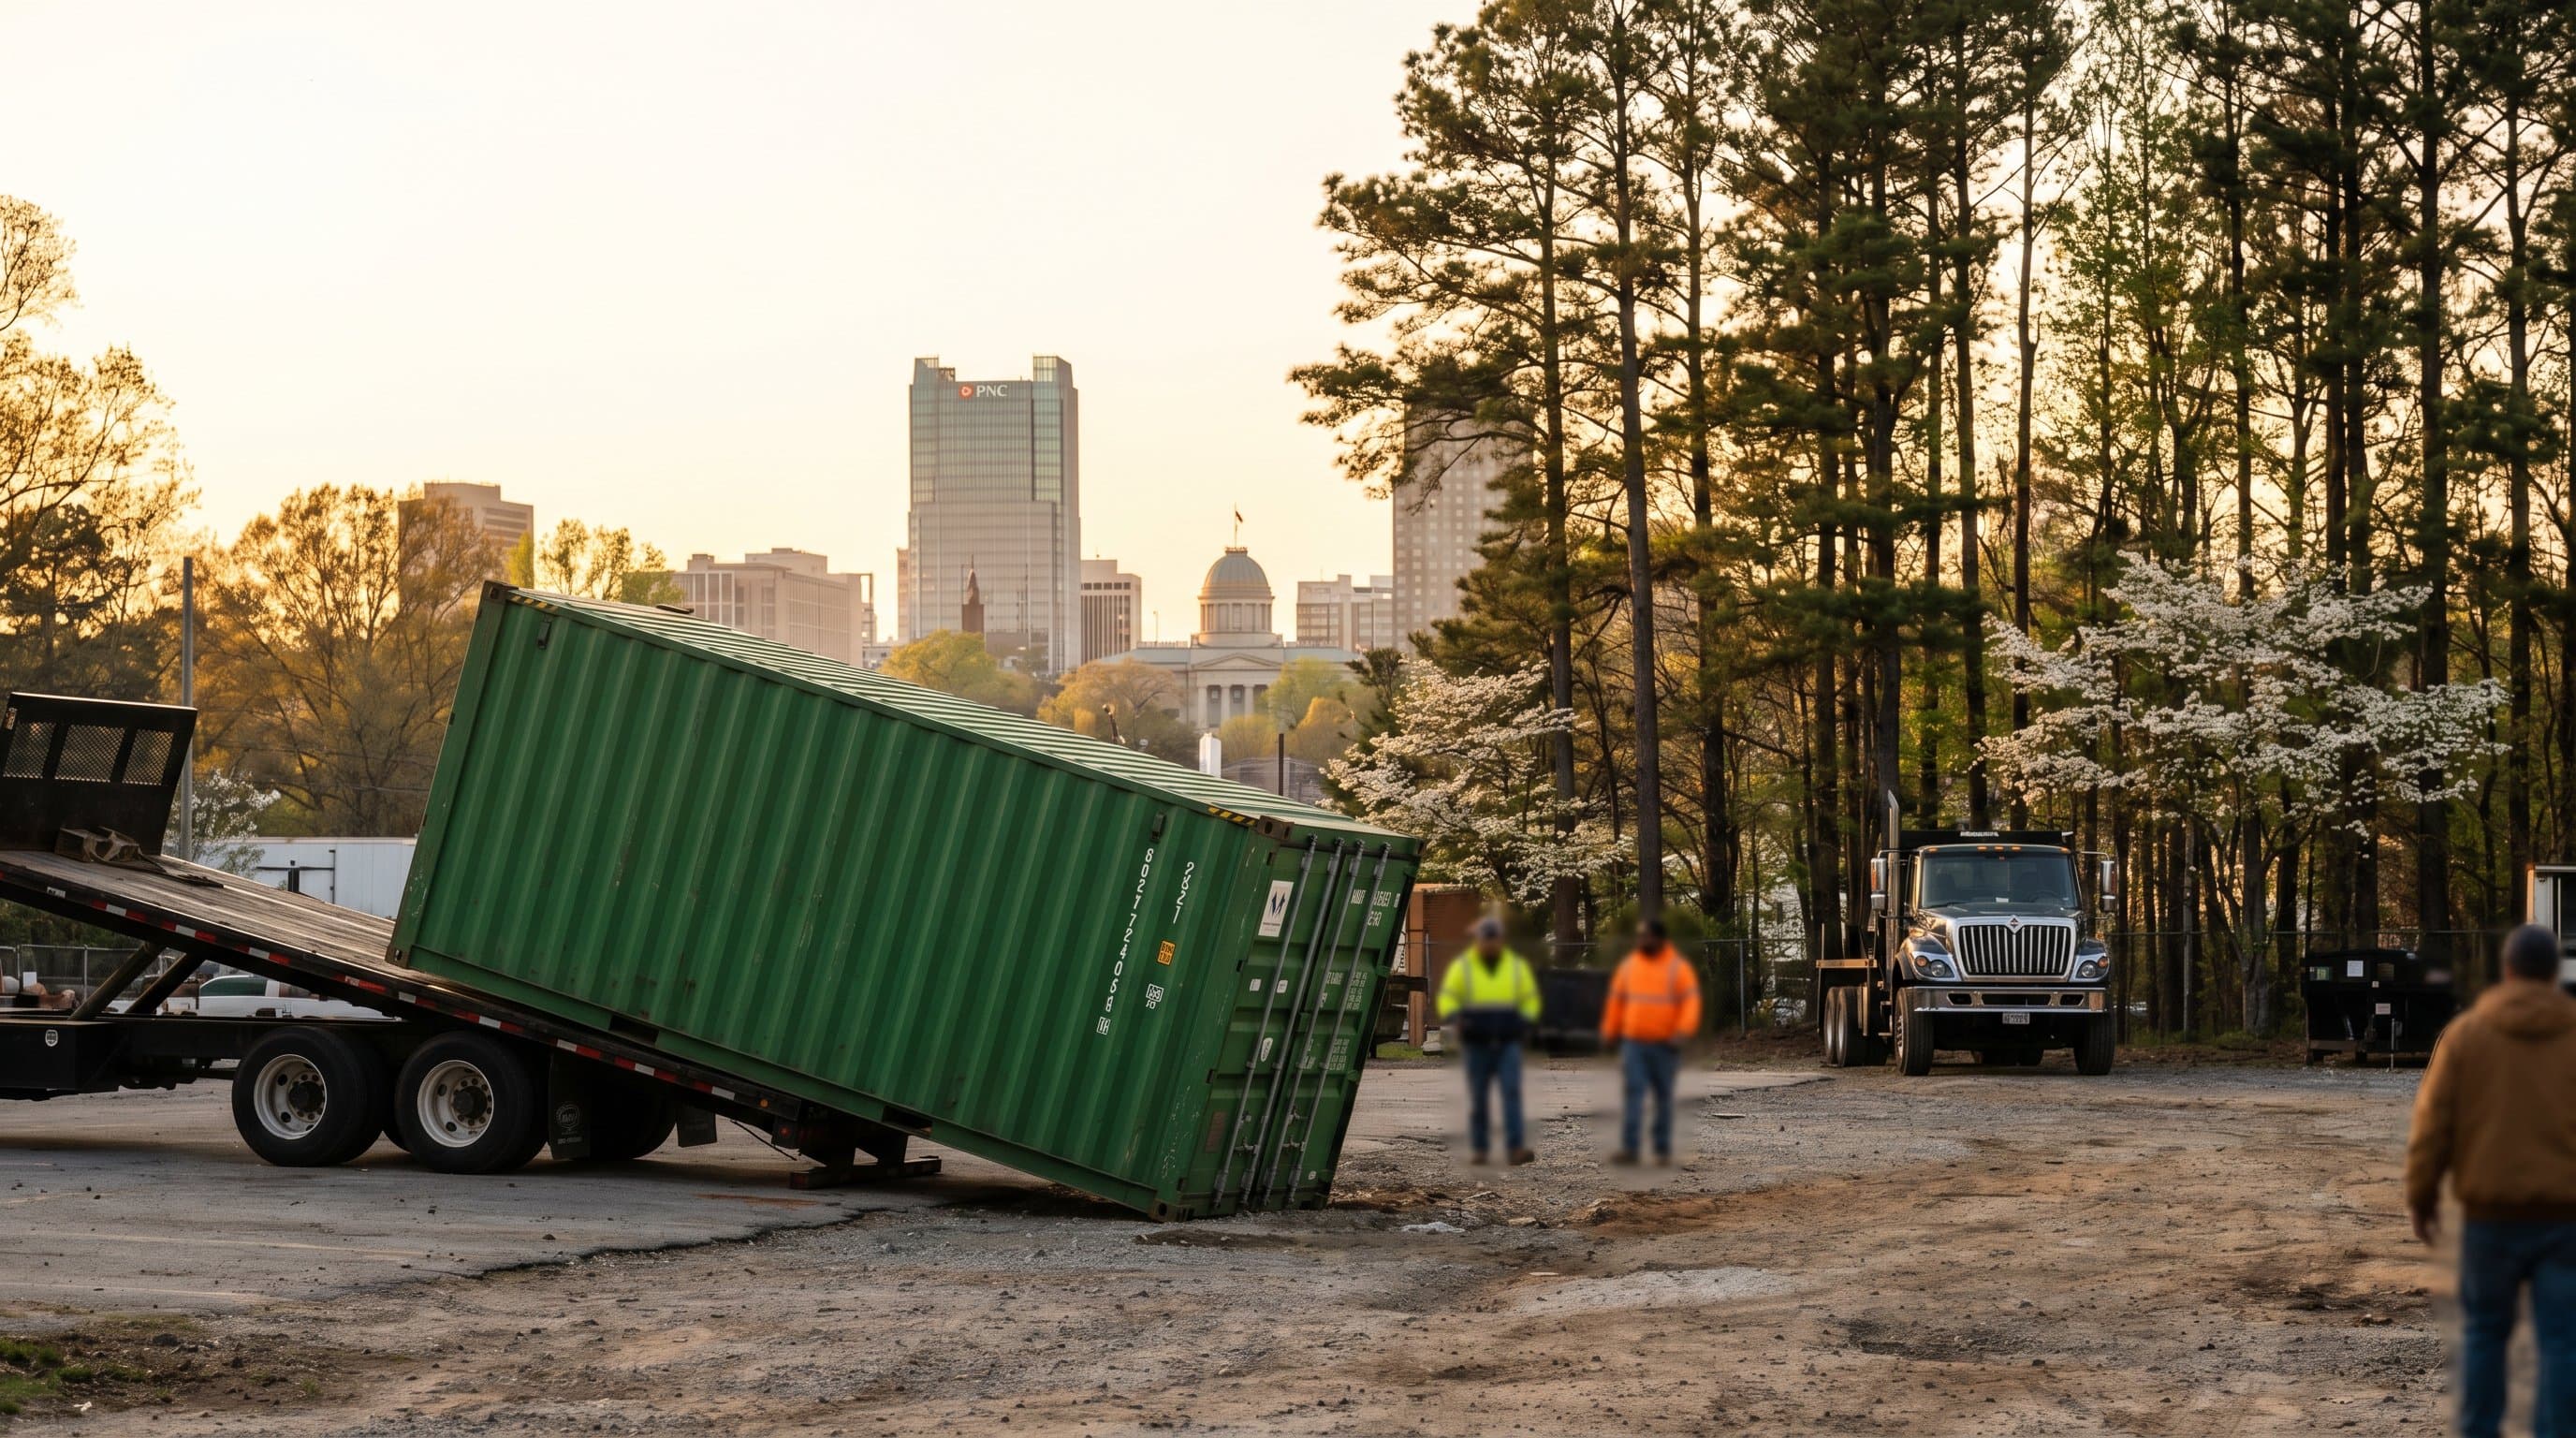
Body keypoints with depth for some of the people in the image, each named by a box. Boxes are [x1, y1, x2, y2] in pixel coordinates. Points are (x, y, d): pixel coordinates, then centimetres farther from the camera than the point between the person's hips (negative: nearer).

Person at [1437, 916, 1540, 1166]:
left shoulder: (1517, 966, 7)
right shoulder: (1463, 967, 2)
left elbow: (1530, 999, 15)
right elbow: (1447, 999, -1)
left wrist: (1524, 1023, -3)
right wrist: (1452, 1021, -21)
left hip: (1508, 1044, 0)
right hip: (1477, 1045, 0)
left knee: (1512, 1092, -14)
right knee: (1478, 1098, 3)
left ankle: (1516, 1148, -20)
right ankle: (1479, 1150, 14)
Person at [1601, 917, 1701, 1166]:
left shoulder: (1678, 968, -3)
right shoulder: (1629, 965, 8)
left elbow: (1691, 1002, -8)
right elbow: (1616, 1000, 14)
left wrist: (1682, 1032, -20)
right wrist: (1610, 1032, 13)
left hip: (1664, 1045, -2)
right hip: (1633, 1043, 2)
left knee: (1664, 1096, 6)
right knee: (1631, 1092, -10)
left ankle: (1663, 1150, 14)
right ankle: (1629, 1149, -14)